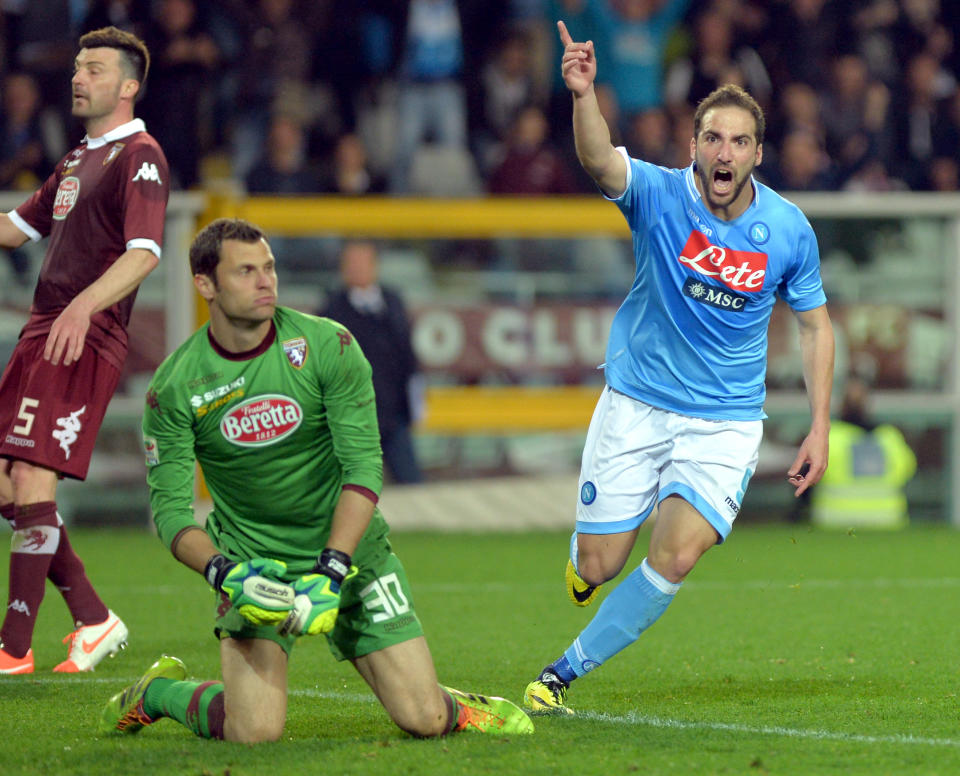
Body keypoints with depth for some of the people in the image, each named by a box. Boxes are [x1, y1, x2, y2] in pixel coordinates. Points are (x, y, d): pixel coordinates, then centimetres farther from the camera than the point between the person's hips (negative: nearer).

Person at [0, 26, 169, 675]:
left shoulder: (139, 158, -7)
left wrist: (83, 305, -35)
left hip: (85, 344, -9)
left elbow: (144, 253, -21)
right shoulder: (78, 159, 23)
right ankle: (93, 619, 15)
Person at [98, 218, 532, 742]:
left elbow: (363, 467, -14)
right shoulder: (174, 388, -9)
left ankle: (455, 707, 31)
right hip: (253, 561, -1)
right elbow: (170, 506, -9)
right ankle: (158, 692, 14)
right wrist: (223, 573, -28)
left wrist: (331, 571, -25)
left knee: (423, 719, -8)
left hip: (348, 548, 1)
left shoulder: (327, 346, -10)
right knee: (255, 730, -19)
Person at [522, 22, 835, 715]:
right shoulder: (658, 195, -13)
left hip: (727, 420, 1)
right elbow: (600, 161, -35)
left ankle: (569, 670, -1)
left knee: (676, 557, -19)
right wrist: (584, 95, -56)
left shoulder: (789, 230, -6)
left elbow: (814, 324, 8)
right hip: (636, 407, -1)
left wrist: (819, 428, 1)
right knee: (600, 566, 0)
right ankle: (583, 558, 41)